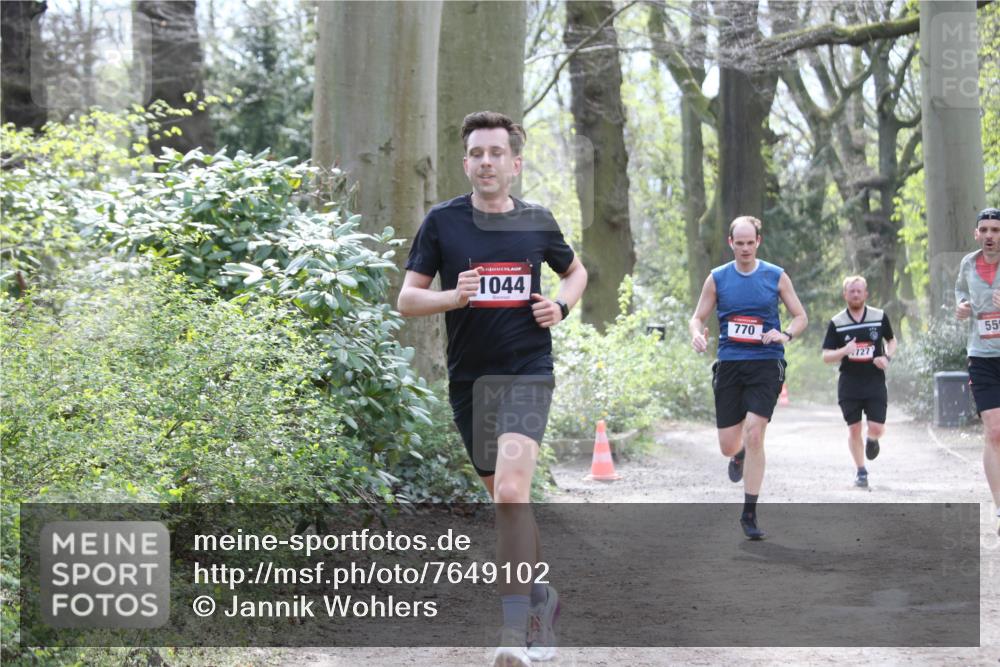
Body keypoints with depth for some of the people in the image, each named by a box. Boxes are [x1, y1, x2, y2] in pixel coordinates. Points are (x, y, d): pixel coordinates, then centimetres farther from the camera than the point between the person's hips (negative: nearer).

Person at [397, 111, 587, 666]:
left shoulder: (537, 222, 3)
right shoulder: (443, 221, 0)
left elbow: (576, 271, 21)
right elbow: (407, 299, 0)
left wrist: (561, 305, 1)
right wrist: (452, 296, -19)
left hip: (527, 372, -3)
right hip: (468, 378, 3)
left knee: (510, 490, -21)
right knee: (505, 499, 14)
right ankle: (543, 597, 35)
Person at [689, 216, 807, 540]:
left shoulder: (776, 277, 3)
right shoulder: (717, 278, 6)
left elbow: (801, 316, 9)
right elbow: (698, 317, 10)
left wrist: (786, 334, -13)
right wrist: (697, 334, -14)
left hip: (766, 363, -2)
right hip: (729, 364, 2)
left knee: (754, 435, -17)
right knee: (728, 446, 2)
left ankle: (749, 513, -7)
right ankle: (739, 455, 44)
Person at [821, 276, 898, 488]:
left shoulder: (880, 317, 1)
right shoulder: (836, 323, -1)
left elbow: (891, 340, 18)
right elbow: (826, 356, -1)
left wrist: (887, 357, -3)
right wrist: (844, 351, -22)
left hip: (875, 382, 0)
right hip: (849, 384, 0)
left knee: (877, 428, -8)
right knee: (854, 429, 3)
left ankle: (871, 440, 30)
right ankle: (861, 471, 18)